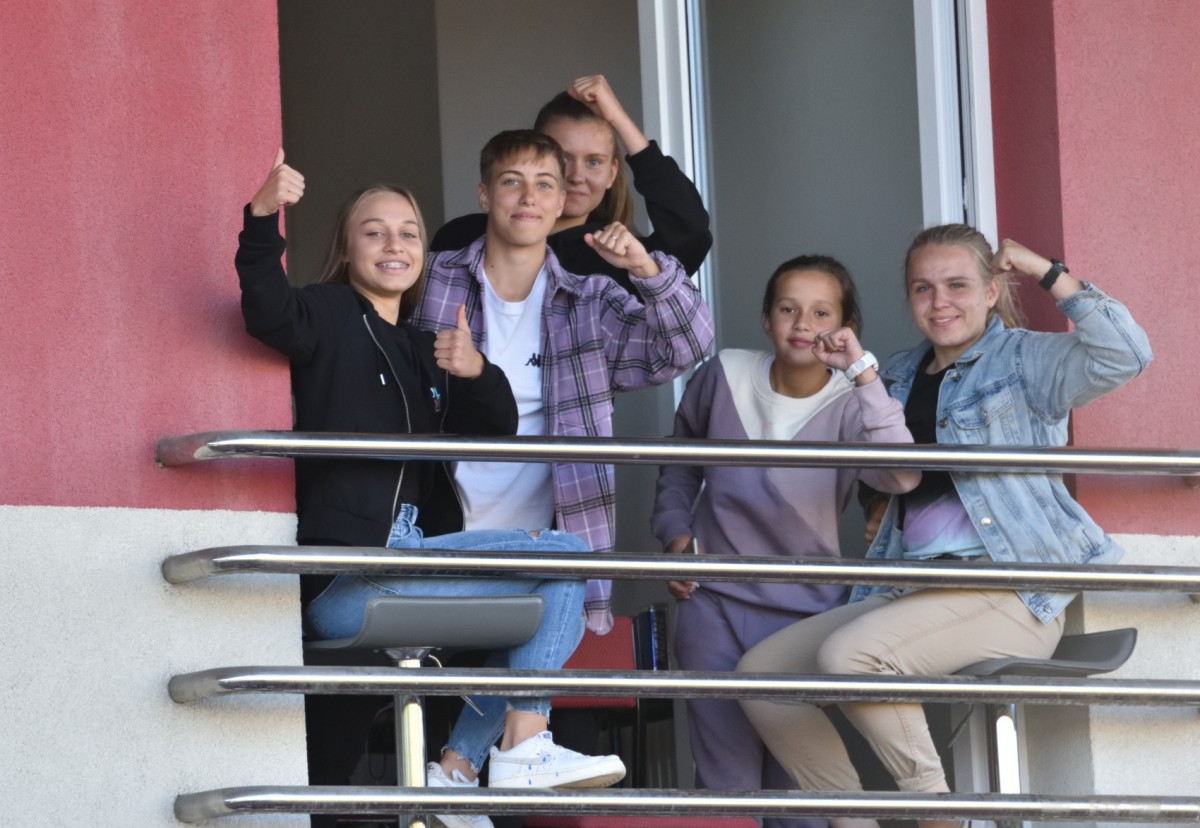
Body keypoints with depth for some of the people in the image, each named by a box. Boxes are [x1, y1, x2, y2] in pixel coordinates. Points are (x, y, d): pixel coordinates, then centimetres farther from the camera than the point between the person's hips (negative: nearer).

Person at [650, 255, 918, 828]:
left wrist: (863, 372, -34)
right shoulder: (723, 377, -3)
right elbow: (679, 466, 16)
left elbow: (901, 477, -32)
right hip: (714, 605, 1)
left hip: (805, 614, -1)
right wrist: (676, 533, 2)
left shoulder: (850, 407, -10)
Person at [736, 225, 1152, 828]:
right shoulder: (902, 376, 19)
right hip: (910, 588, 8)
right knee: (760, 671, -4)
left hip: (1007, 590, -8)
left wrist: (1048, 274, -13)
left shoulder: (1024, 360, -1)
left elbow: (1124, 355, -19)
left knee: (847, 655, -32)